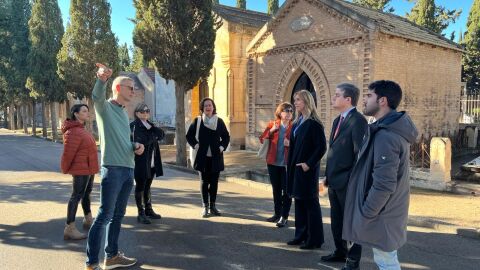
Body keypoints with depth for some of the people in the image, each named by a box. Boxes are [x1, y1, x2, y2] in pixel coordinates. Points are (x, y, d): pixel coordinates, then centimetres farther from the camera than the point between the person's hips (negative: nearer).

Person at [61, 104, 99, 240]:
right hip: (81, 169, -11)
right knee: (77, 196, -7)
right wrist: (65, 169, -11)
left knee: (87, 193, 21)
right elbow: (68, 153, -21)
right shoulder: (73, 132, -20)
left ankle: (88, 220, 38)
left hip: (88, 168, 11)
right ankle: (69, 229, -3)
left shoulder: (81, 129, 13)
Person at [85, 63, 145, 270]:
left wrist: (136, 146, 5)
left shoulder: (124, 112, 18)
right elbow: (96, 97, -29)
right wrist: (101, 79, -49)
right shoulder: (104, 107, -4)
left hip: (128, 169, 8)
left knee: (118, 215, 15)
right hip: (112, 169, -8)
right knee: (104, 215, -6)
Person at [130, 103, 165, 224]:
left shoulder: (150, 125, 15)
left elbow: (162, 134, 1)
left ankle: (148, 210, 27)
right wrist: (154, 136, -10)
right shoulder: (133, 126, -7)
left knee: (147, 186, 16)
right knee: (140, 187, 2)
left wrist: (151, 127, -12)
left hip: (152, 163, 7)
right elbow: (140, 141, -21)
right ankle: (141, 213, 8)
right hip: (140, 162, -7)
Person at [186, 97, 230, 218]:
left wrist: (222, 147, -3)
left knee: (214, 182, 6)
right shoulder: (197, 121, 1)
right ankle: (205, 207, 12)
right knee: (204, 182, 4)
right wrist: (195, 145, -6)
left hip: (216, 157, 1)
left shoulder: (219, 121, 4)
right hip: (203, 157, -1)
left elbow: (226, 136, 11)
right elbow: (189, 136, 6)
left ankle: (213, 206, 17)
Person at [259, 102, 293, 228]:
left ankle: (284, 216, 8)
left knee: (286, 190, -1)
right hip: (273, 162, 4)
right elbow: (262, 139, 1)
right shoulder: (272, 124, 6)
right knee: (276, 189, 14)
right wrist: (271, 130, -12)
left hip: (287, 163, -3)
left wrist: (290, 144, -20)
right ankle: (277, 213, 27)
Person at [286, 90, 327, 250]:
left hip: (307, 169, -8)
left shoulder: (314, 123, -12)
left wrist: (309, 164, -18)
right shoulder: (297, 123, 12)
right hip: (295, 169, 8)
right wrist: (290, 165, 9)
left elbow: (321, 147, -16)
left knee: (310, 203, 1)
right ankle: (301, 235, 24)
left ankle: (314, 239, 12)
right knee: (299, 201, 14)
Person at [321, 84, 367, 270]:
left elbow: (360, 153, -19)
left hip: (347, 182, -9)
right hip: (334, 181, 9)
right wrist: (328, 175, 15)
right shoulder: (337, 120, 14)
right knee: (336, 220, 19)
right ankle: (340, 252, 35)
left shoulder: (358, 121, -15)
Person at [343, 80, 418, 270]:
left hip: (381, 216, -10)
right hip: (387, 211, 10)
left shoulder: (385, 135, -25)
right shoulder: (393, 130, 8)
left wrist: (365, 213, -18)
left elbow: (383, 184, -29)